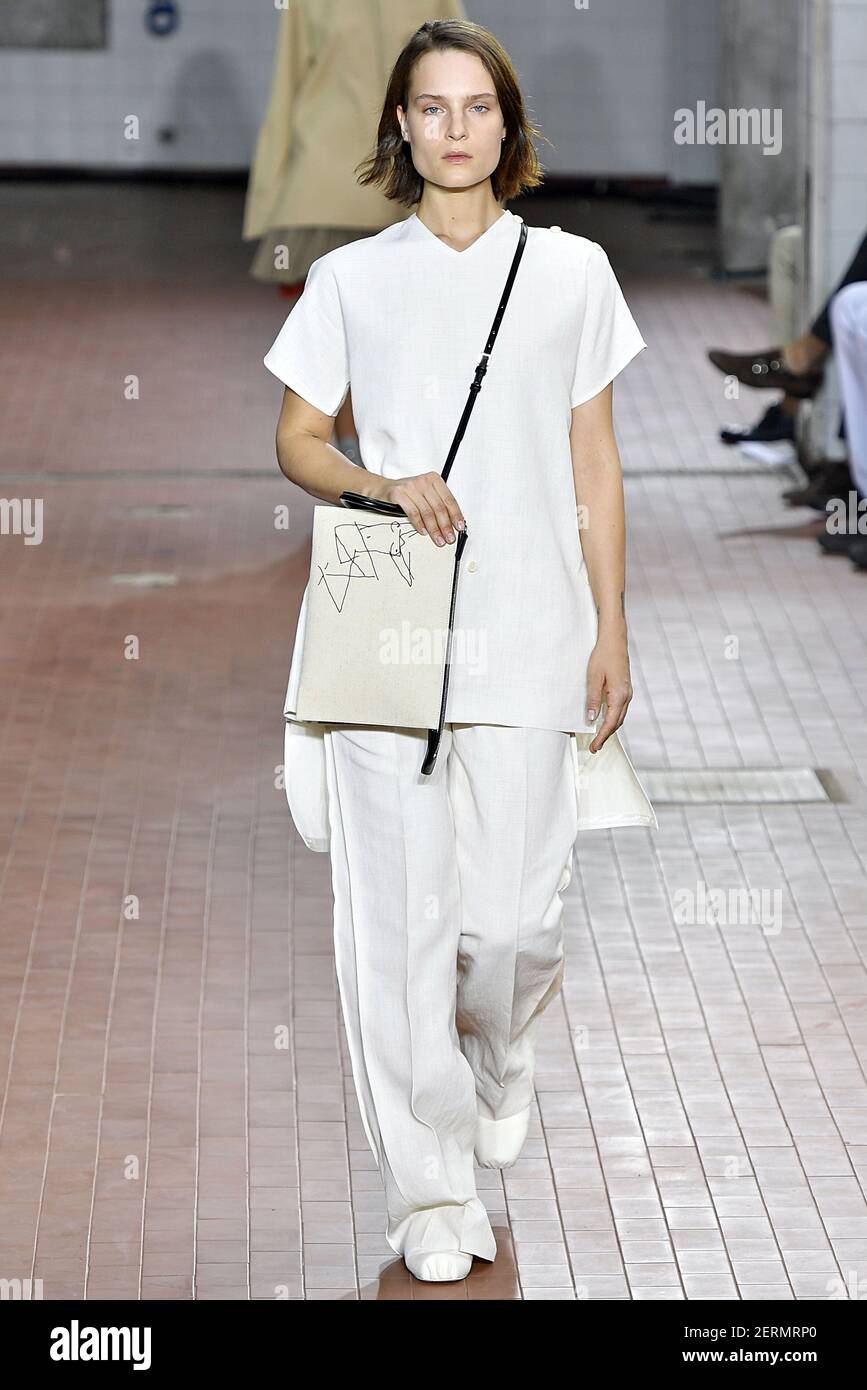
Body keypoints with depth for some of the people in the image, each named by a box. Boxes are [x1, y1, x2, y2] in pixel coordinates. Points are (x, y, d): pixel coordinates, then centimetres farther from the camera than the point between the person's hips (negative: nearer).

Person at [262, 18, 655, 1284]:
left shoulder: (570, 271, 9)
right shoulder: (352, 279, 8)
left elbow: (593, 468, 10)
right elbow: (297, 440, 9)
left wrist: (611, 634, 6)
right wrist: (382, 486, -12)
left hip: (527, 634, 0)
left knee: (515, 914, -2)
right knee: (396, 909, -5)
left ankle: (499, 1057, 33)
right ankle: (431, 1190, 5)